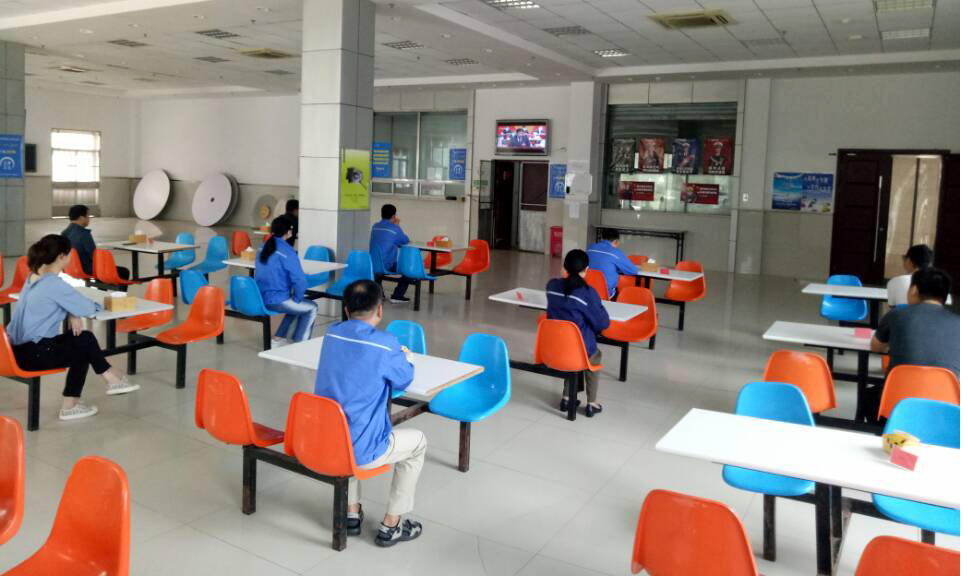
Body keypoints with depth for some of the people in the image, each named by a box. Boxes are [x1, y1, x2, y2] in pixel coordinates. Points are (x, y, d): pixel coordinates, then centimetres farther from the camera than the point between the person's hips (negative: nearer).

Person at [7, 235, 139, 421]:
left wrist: (73, 314, -2)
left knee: (85, 338, 12)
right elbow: (87, 308, -13)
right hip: (32, 352, -8)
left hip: (20, 347, 8)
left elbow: (65, 301, 18)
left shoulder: (35, 278, 10)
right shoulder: (53, 283, -19)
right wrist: (95, 305, 9)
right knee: (83, 349, 12)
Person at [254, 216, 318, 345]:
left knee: (295, 305, 31)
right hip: (276, 301, -8)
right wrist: (297, 298, 0)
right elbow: (299, 280, -19)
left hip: (261, 298, 8)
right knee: (312, 307, 12)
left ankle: (278, 338, 27)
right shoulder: (287, 252, -17)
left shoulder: (263, 248, 8)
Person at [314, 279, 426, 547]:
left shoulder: (332, 334, 1)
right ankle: (391, 525, 23)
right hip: (359, 451, -6)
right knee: (418, 442, 20)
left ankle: (352, 514, 37)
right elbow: (405, 380, 3)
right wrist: (404, 358, 24)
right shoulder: (386, 344, -15)